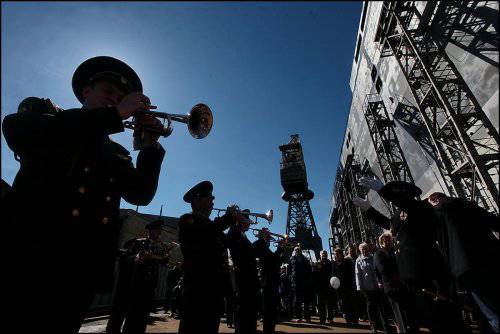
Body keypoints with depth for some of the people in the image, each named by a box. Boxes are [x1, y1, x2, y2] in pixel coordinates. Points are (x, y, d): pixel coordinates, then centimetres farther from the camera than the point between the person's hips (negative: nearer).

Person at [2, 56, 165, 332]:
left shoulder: (118, 154, 15)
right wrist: (114, 115, -15)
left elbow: (140, 195, 4)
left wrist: (151, 145, -4)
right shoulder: (43, 110, 10)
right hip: (28, 256, -2)